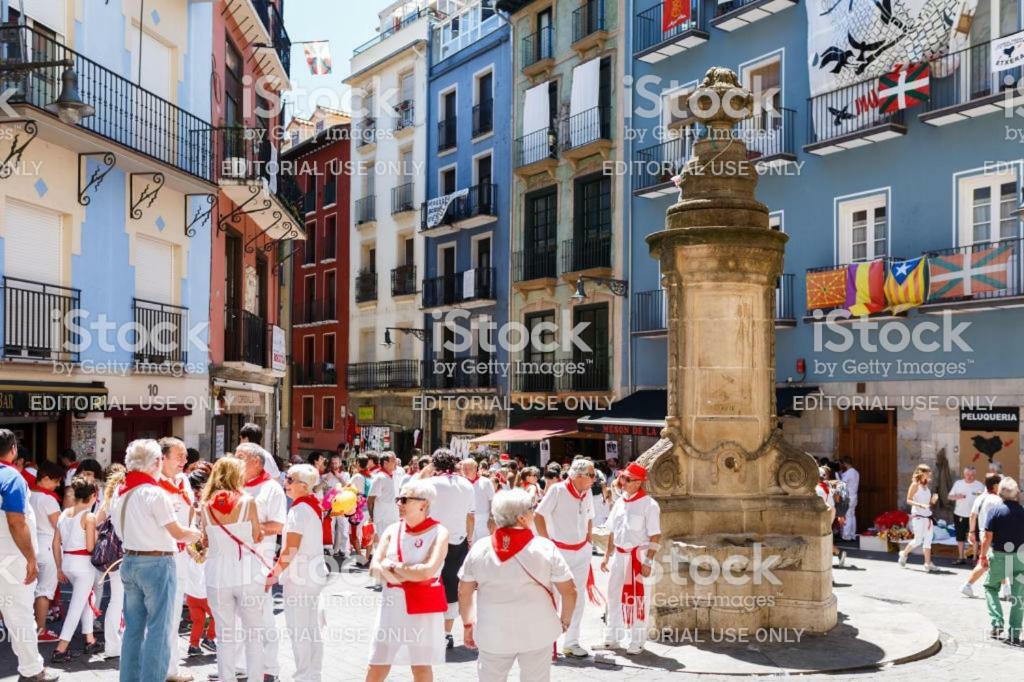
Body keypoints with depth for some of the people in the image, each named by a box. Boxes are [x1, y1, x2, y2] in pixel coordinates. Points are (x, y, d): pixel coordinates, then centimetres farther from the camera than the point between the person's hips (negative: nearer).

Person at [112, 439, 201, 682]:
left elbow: (124, 530, 15)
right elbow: (178, 533, -12)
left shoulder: (120, 493, 8)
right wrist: (199, 533, 5)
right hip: (157, 564, -8)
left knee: (133, 628, 14)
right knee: (158, 629, -2)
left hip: (130, 561, 8)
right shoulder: (155, 493, -16)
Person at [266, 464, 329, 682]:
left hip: (300, 575, -9)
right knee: (312, 628, 14)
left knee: (298, 630, -2)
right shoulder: (313, 505, 11)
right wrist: (279, 570, 16)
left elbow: (290, 550, -20)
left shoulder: (299, 509, -17)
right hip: (314, 572, 9)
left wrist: (274, 574, -12)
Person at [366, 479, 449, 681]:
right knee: (377, 665, 7)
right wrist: (411, 574, -20)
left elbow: (427, 571, -22)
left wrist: (393, 567, -10)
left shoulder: (438, 533, -10)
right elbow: (375, 567, -5)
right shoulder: (392, 530, 4)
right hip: (393, 604, 4)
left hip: (424, 607, -4)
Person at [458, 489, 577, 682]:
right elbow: (570, 592, -9)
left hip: (493, 635, 2)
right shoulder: (545, 548, -12)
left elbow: (464, 592, 1)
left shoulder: (479, 549, -6)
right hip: (537, 633, -2)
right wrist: (565, 621, 8)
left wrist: (468, 624, 15)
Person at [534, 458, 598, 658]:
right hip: (559, 551, -6)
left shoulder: (588, 494, 3)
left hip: (582, 552, 6)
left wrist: (588, 542, 10)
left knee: (578, 598, 10)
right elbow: (538, 515, -13)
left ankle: (571, 642, 20)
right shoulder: (557, 490, -16)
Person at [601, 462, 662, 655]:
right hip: (619, 555, 6)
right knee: (614, 595, 12)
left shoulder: (649, 505, -12)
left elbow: (655, 536, -13)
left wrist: (647, 561, -17)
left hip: (638, 555, -6)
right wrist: (607, 556, 15)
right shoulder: (619, 502, 8)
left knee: (637, 598, 0)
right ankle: (612, 637, 25)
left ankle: (636, 641, 11)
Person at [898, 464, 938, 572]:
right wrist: (921, 505, -23)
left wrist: (933, 500, -2)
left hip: (927, 516, 7)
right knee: (918, 540, -5)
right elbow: (908, 500, -11)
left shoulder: (926, 486, 13)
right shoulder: (915, 485, -7)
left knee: (928, 540, 1)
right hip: (918, 516, -7)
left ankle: (928, 563, 3)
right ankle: (904, 553, 18)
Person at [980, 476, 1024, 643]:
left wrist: (983, 556, 2)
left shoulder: (995, 511, -9)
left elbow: (988, 537, -10)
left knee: (991, 587, 19)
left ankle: (997, 623, 5)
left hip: (998, 557, -1)